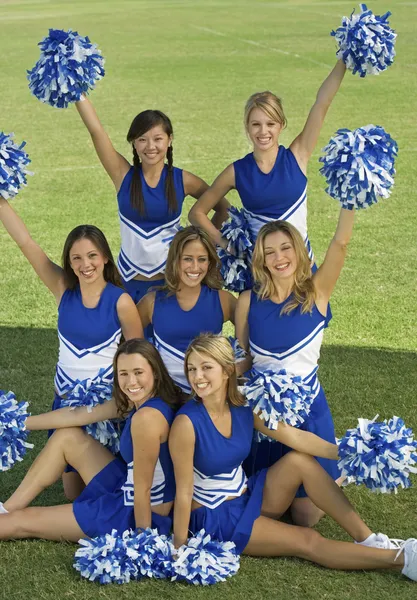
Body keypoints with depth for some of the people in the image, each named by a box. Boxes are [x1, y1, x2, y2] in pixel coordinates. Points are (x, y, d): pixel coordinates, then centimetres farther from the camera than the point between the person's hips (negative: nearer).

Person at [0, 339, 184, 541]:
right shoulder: (138, 400, 0)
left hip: (136, 515, -9)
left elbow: (143, 489, -24)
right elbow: (78, 414, 9)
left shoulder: (147, 416, -29)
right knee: (67, 436, 15)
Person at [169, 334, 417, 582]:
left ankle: (368, 540, -8)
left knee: (300, 460, -13)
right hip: (213, 518, -6)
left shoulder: (245, 408, -5)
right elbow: (184, 491, -21)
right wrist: (181, 549, -17)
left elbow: (296, 437, -5)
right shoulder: (187, 422, -24)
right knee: (307, 541, -16)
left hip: (247, 499, 6)